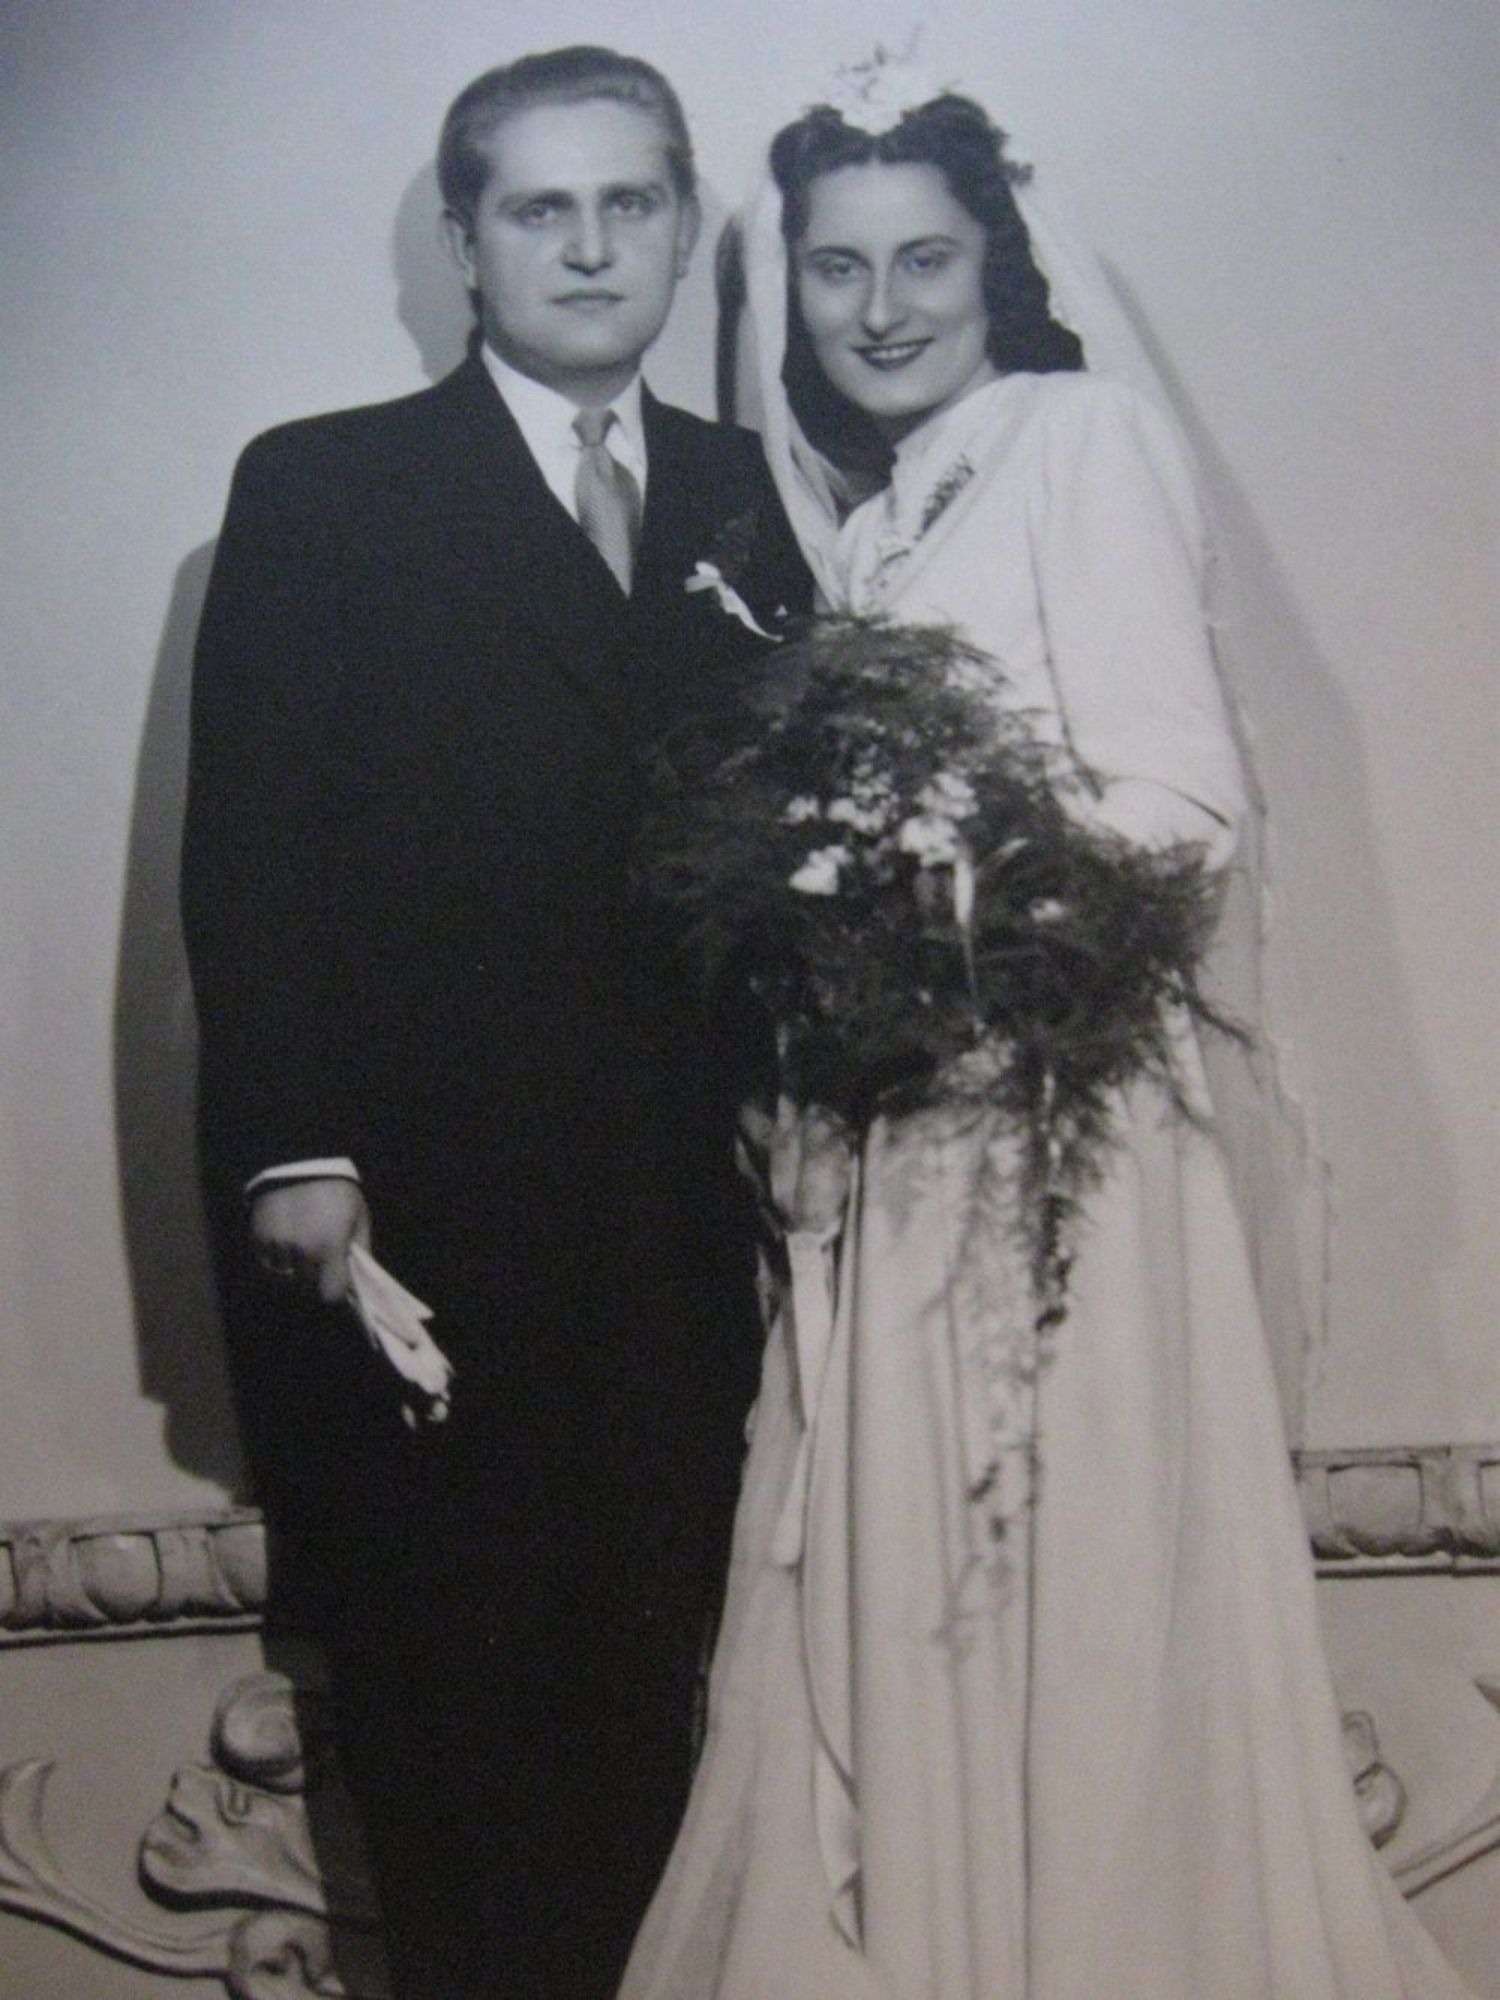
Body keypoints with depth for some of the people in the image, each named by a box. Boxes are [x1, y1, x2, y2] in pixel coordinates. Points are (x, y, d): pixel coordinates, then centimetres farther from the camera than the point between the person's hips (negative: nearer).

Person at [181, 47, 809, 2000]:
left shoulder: (749, 496, 11)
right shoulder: (322, 489, 0)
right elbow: (245, 843, -5)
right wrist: (292, 1156, -12)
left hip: (683, 1200, 3)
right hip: (419, 1202, -3)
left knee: (650, 1655, 9)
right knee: (444, 1668, 8)